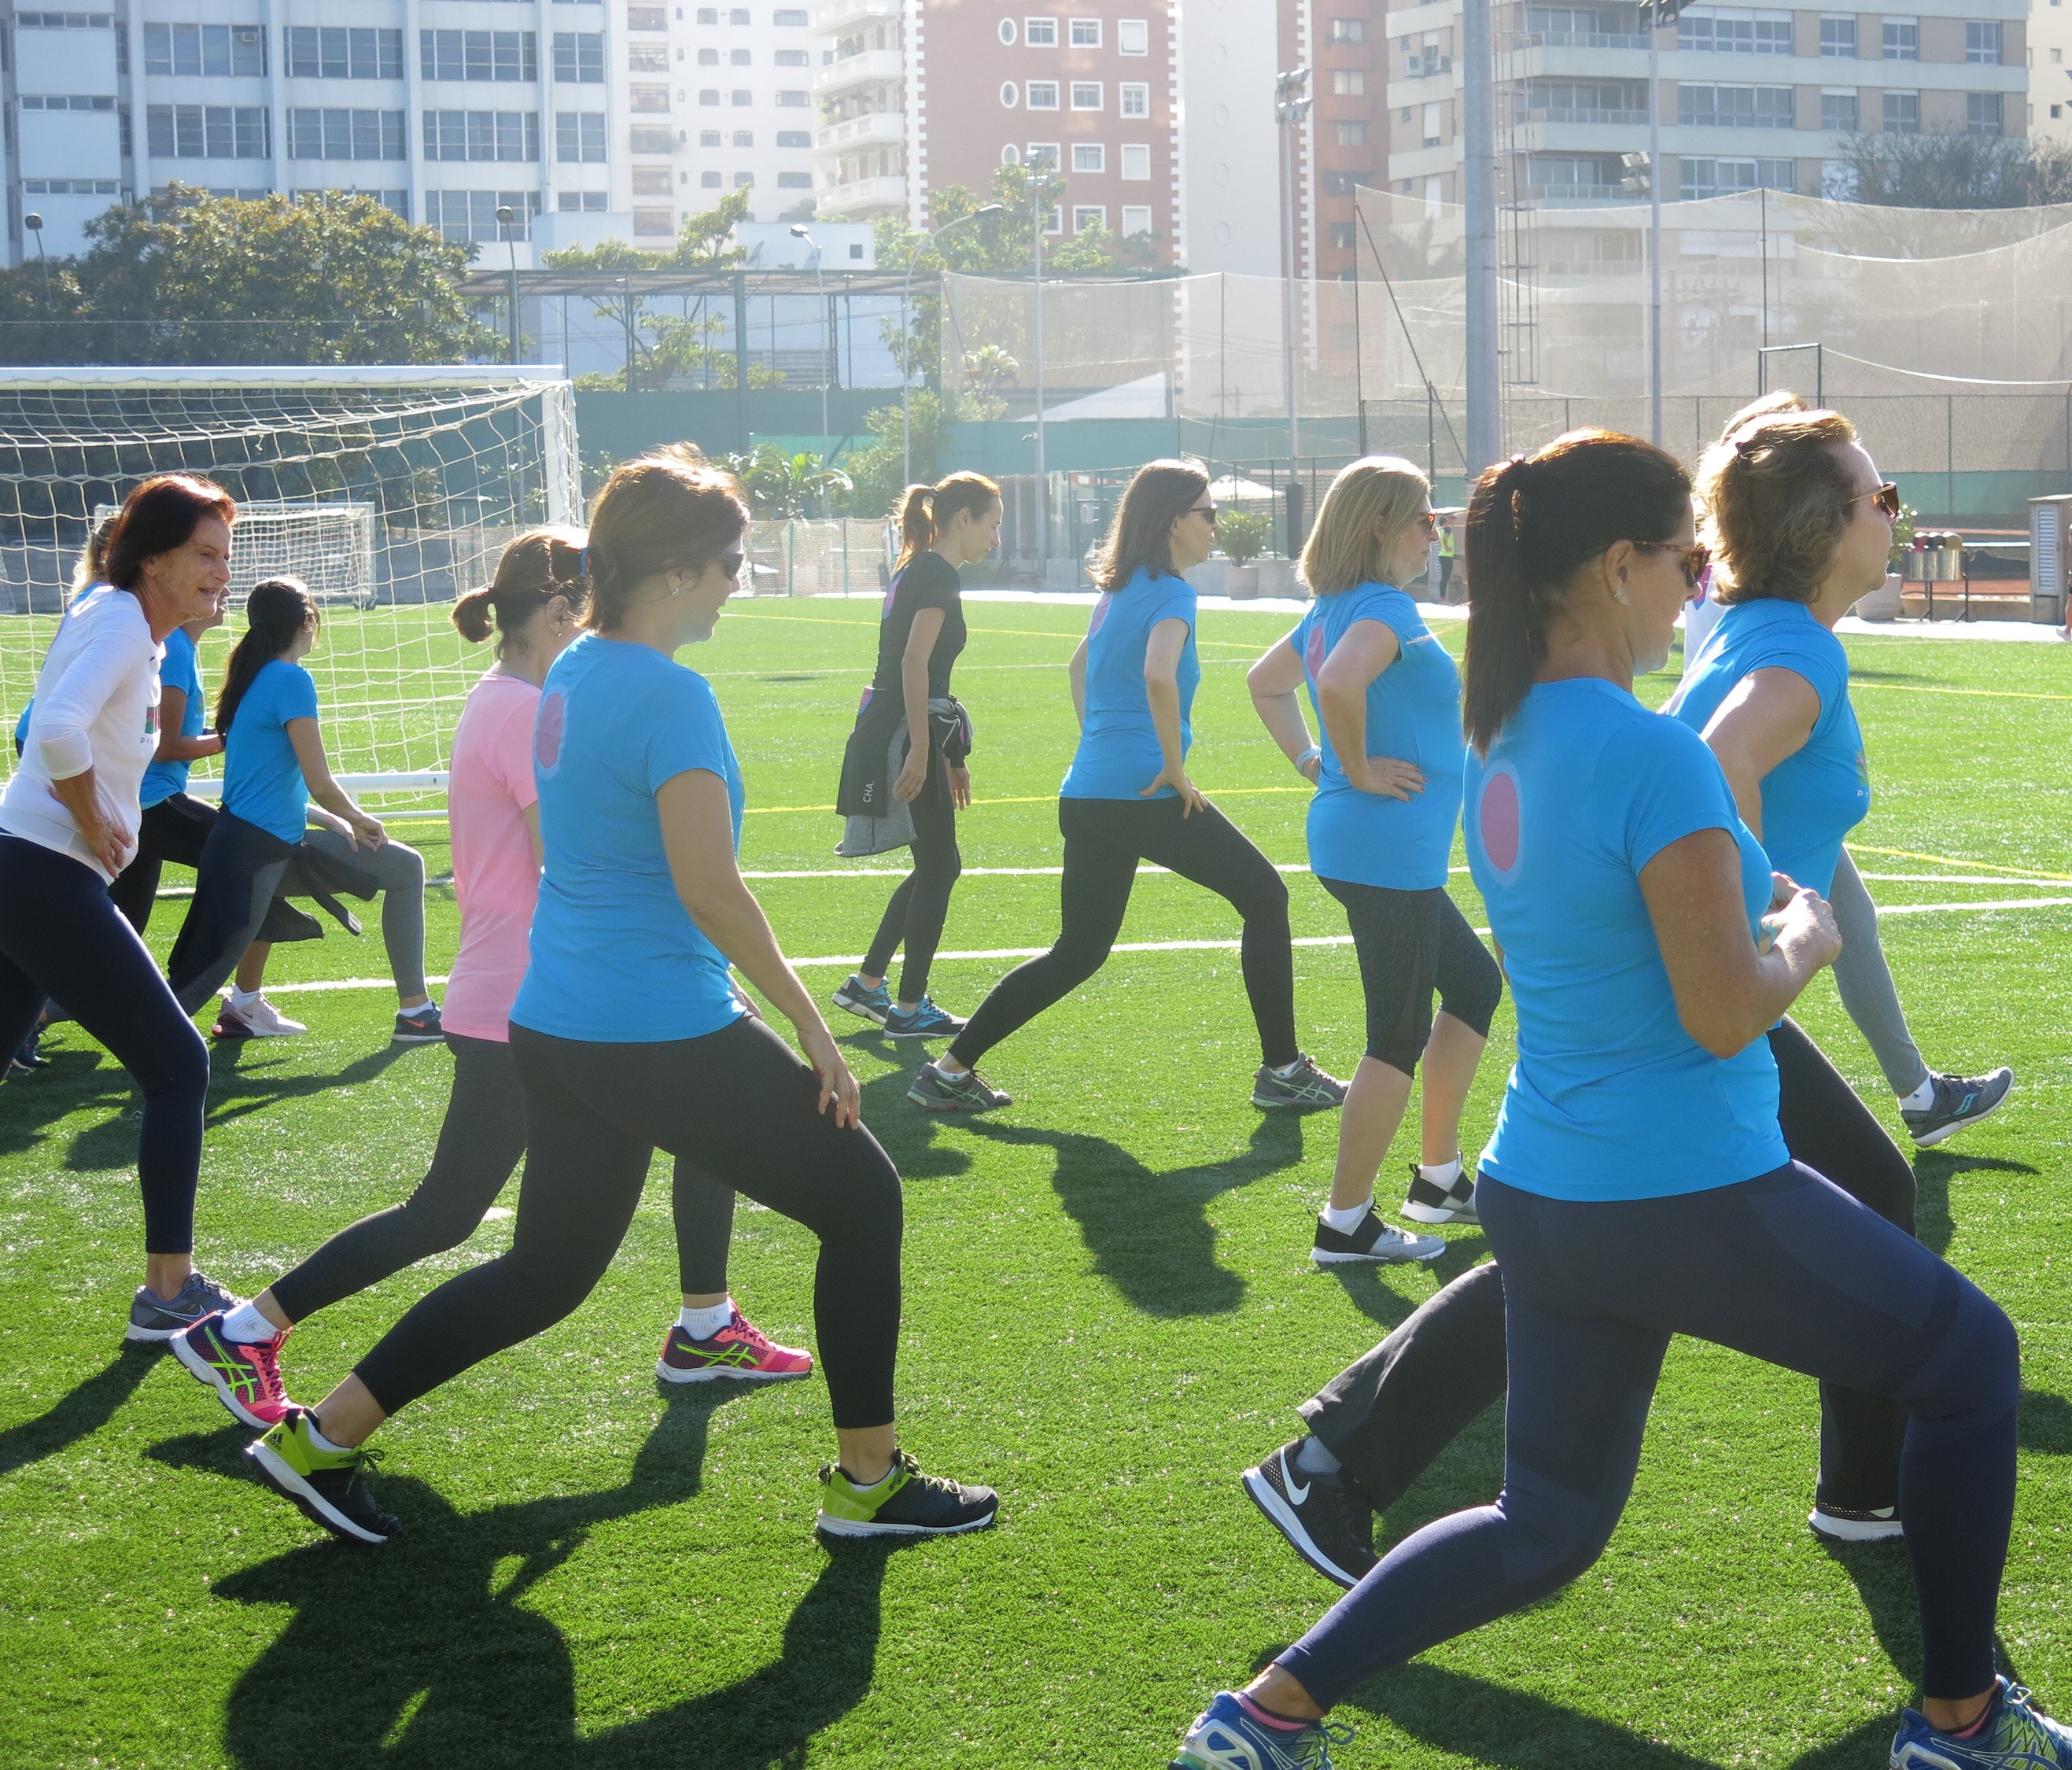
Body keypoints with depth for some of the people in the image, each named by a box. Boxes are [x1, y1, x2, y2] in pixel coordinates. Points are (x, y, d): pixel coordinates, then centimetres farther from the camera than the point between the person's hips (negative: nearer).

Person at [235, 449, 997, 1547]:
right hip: (663, 1035, -9)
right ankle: (869, 1482, 15)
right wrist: (809, 1024, -16)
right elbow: (710, 888, -24)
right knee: (862, 1199, 7)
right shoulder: (669, 695, -19)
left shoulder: (574, 671, 9)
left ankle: (323, 1437, 21)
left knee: (547, 1269, 20)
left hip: (551, 1030, 9)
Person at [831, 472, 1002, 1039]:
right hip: (904, 734, -10)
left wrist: (950, 758, 27)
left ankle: (866, 984, 21)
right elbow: (914, 663, -22)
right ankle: (909, 1009, 6)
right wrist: (922, 752, -24)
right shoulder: (940, 576, -12)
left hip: (886, 731, 10)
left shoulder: (917, 570, 18)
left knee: (936, 865, 17)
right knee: (938, 866, 0)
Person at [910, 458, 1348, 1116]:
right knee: (1264, 897, 7)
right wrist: (1175, 770, -20)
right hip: (1147, 798, -9)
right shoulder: (1170, 593, -11)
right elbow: (1158, 675, -29)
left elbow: (1080, 665, 33)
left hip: (1086, 797, 9)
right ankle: (1282, 1070, 9)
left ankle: (950, 1070, 11)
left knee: (1077, 953, 16)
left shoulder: (1120, 589, 17)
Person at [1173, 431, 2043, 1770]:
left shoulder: (1503, 743, 6)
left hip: (1540, 1195, 8)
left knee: (1546, 1528, 19)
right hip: (1692, 1199, -8)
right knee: (1971, 1360, 15)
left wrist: (1753, 901, 14)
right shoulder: (1654, 754, -21)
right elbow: (1725, 1014, -20)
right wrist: (1803, 940, -2)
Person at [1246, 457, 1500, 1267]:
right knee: (1400, 1036, -2)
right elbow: (1342, 683, -37)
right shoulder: (1387, 610, -17)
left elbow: (1264, 682, 26)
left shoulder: (1332, 610, 12)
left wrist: (1312, 761, 17)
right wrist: (1358, 770, -22)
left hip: (1385, 854, 10)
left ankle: (1439, 1177, 29)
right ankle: (1346, 1225, 5)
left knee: (1474, 984, 23)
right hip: (1389, 854, -10)